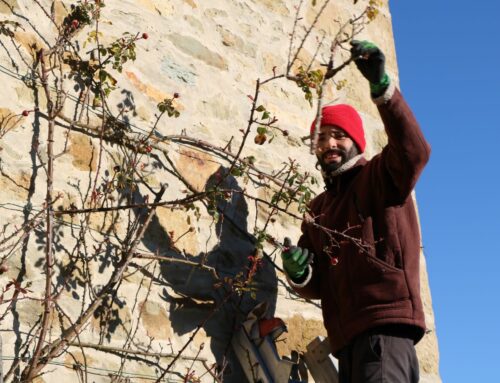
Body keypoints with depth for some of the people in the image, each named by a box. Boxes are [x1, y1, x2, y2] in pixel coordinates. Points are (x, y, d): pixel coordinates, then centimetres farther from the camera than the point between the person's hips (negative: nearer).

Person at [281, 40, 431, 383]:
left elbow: (415, 151, -19)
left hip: (384, 328, -7)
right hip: (347, 341, 7)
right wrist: (300, 273, -2)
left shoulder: (380, 177, 6)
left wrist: (381, 86, -29)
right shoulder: (318, 209, 24)